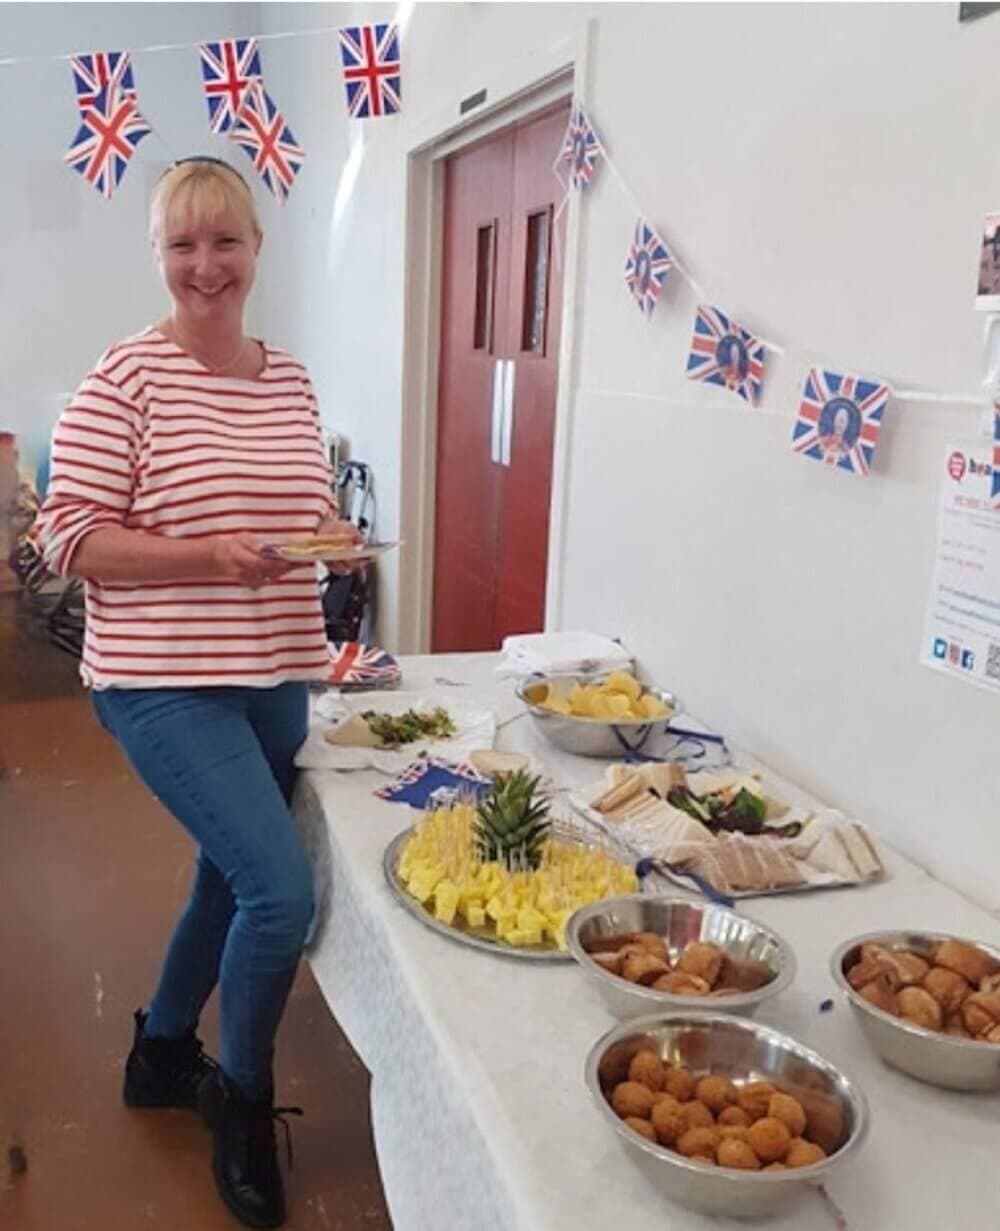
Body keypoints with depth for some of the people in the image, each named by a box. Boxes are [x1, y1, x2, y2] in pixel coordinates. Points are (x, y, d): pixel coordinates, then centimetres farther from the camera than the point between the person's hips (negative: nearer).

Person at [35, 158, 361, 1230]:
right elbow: (68, 539, -12)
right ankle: (244, 1102, 18)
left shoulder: (290, 380, 8)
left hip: (275, 679, 7)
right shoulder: (126, 377, -11)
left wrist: (332, 535, -5)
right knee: (283, 888, -12)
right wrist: (206, 557, -24)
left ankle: (161, 1053, 47)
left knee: (229, 879, 20)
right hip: (163, 682, -7)